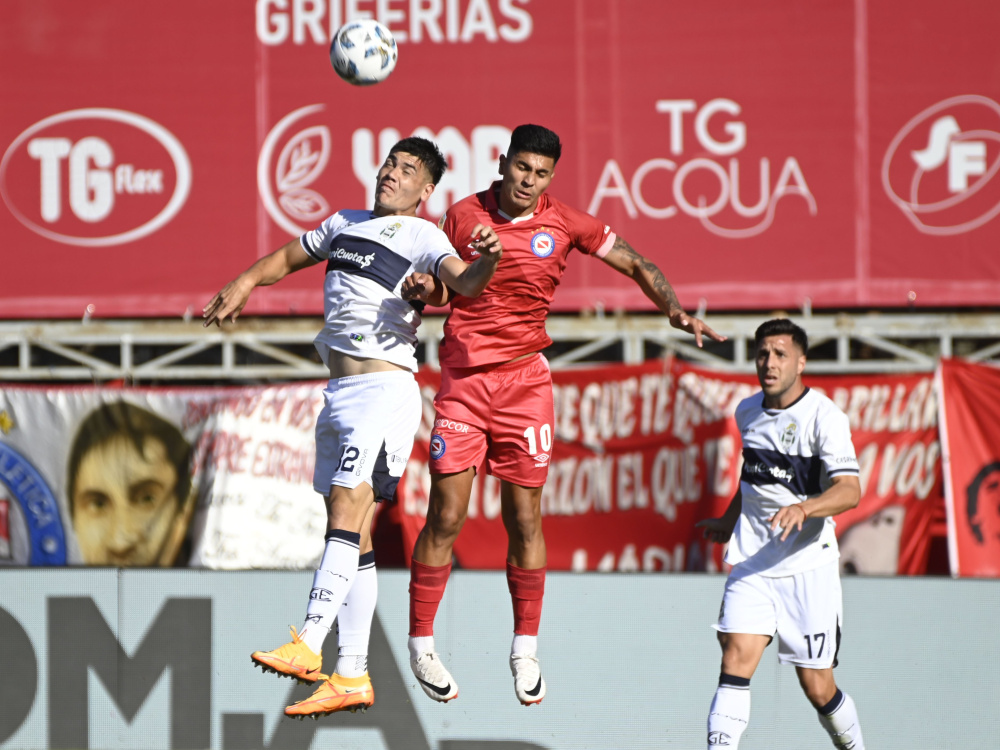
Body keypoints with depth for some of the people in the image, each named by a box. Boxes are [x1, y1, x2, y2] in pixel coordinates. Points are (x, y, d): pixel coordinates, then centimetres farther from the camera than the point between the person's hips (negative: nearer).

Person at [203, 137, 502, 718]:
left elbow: (464, 283, -19)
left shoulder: (422, 237, -3)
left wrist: (486, 262, -40)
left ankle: (308, 647, -30)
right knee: (352, 534, 5)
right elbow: (290, 257, 33)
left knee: (348, 509, -20)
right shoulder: (344, 225, 18)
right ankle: (352, 677, 6)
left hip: (386, 385, -7)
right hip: (340, 389, 7)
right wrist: (245, 282, 17)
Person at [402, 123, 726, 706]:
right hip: (462, 378, 0)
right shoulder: (464, 215, 2)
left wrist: (675, 310, -9)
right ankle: (421, 643, 8)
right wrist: (426, 288, -10)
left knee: (524, 520, 1)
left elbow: (637, 265, 7)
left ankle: (526, 650, 13)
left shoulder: (564, 223, 0)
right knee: (446, 518, -4)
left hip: (524, 379, 0)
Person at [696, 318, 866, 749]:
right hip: (751, 564, 4)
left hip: (808, 567, -4)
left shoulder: (824, 417, -12)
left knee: (817, 687, 1)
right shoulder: (748, 412, 8)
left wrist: (802, 508, -40)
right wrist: (729, 521, 37)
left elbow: (849, 490, -24)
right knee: (736, 660, -15)